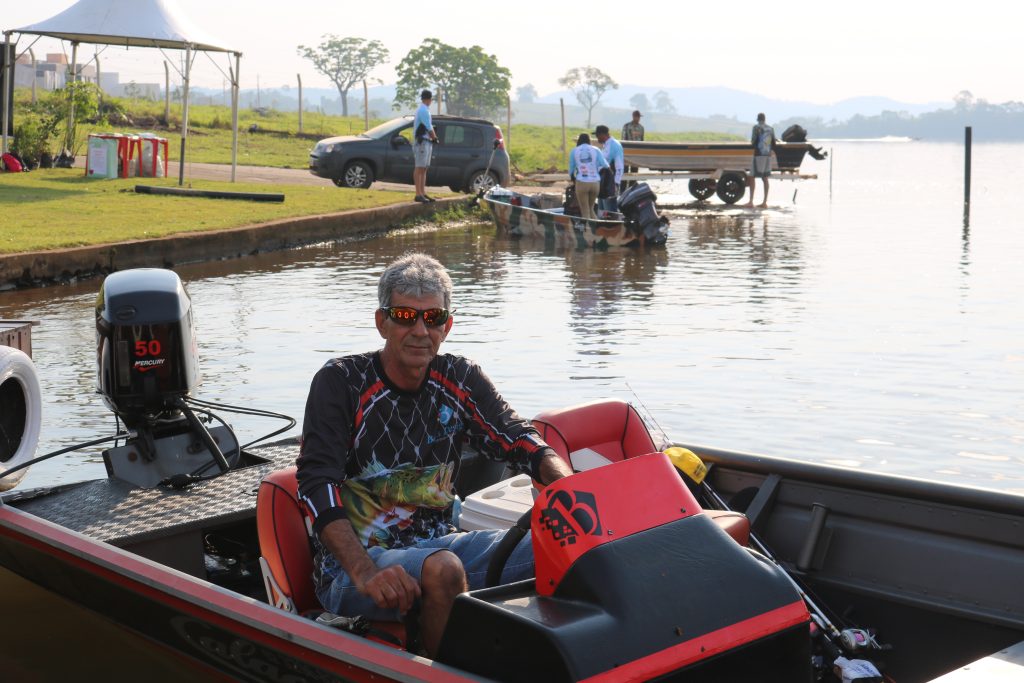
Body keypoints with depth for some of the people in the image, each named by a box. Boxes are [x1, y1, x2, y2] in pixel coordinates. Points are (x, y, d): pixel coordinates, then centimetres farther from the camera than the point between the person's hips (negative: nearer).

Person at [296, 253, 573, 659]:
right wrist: (364, 573, -32)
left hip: (434, 542, 5)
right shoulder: (341, 382, -8)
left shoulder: (460, 380, 6)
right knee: (443, 568, -35)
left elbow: (519, 440, -2)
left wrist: (568, 484, -26)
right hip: (349, 563, -5)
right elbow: (316, 484, -17)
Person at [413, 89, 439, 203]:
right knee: (419, 168, -9)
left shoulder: (424, 110, 17)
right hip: (422, 142, -10)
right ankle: (418, 194, -10)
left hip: (427, 142, 10)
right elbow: (429, 128, -18)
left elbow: (430, 127, 15)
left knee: (424, 169, 11)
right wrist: (435, 138, -2)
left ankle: (423, 193, 14)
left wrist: (433, 137, 0)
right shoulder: (423, 110, -15)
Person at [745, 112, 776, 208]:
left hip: (758, 155, -6)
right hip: (768, 155, 6)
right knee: (765, 178, 10)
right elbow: (773, 143, 12)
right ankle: (765, 202, 11)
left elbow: (753, 141, -10)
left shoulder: (756, 127, -7)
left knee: (752, 177, -3)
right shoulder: (771, 129, 11)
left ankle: (751, 202, -9)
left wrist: (752, 142, 11)